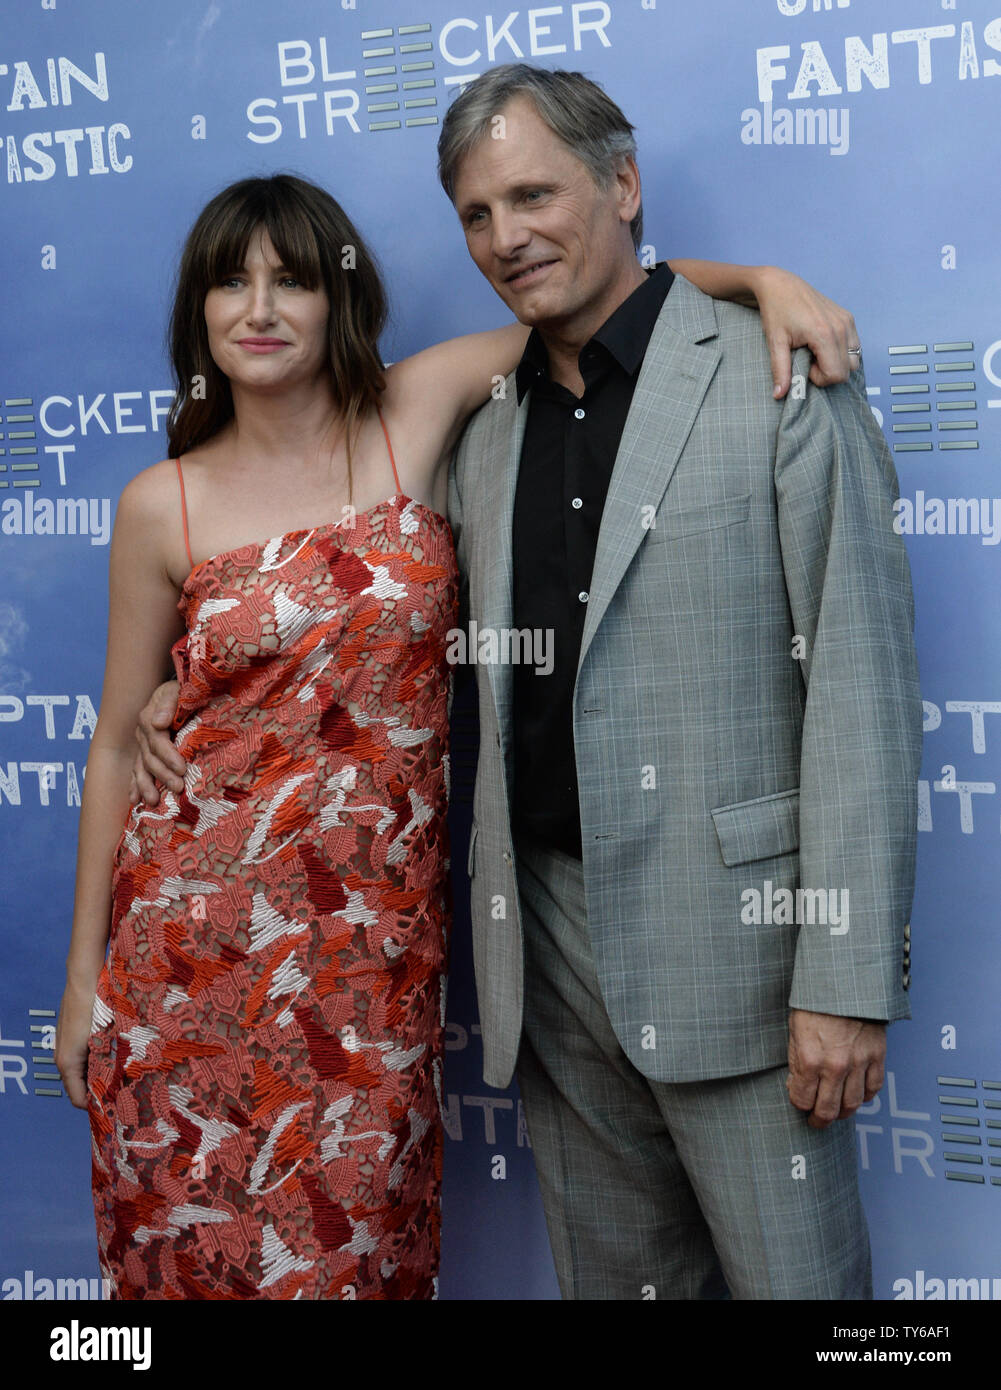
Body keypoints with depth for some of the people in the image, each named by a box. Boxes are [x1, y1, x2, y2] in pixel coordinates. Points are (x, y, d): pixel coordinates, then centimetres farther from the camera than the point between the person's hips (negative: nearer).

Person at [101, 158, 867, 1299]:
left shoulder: (416, 414, 0)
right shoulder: (164, 505, 0)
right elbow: (120, 737, 5)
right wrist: (87, 966, 6)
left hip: (375, 946, 0)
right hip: (198, 939, 0)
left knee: (352, 1245, 9)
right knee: (195, 1239, 9)